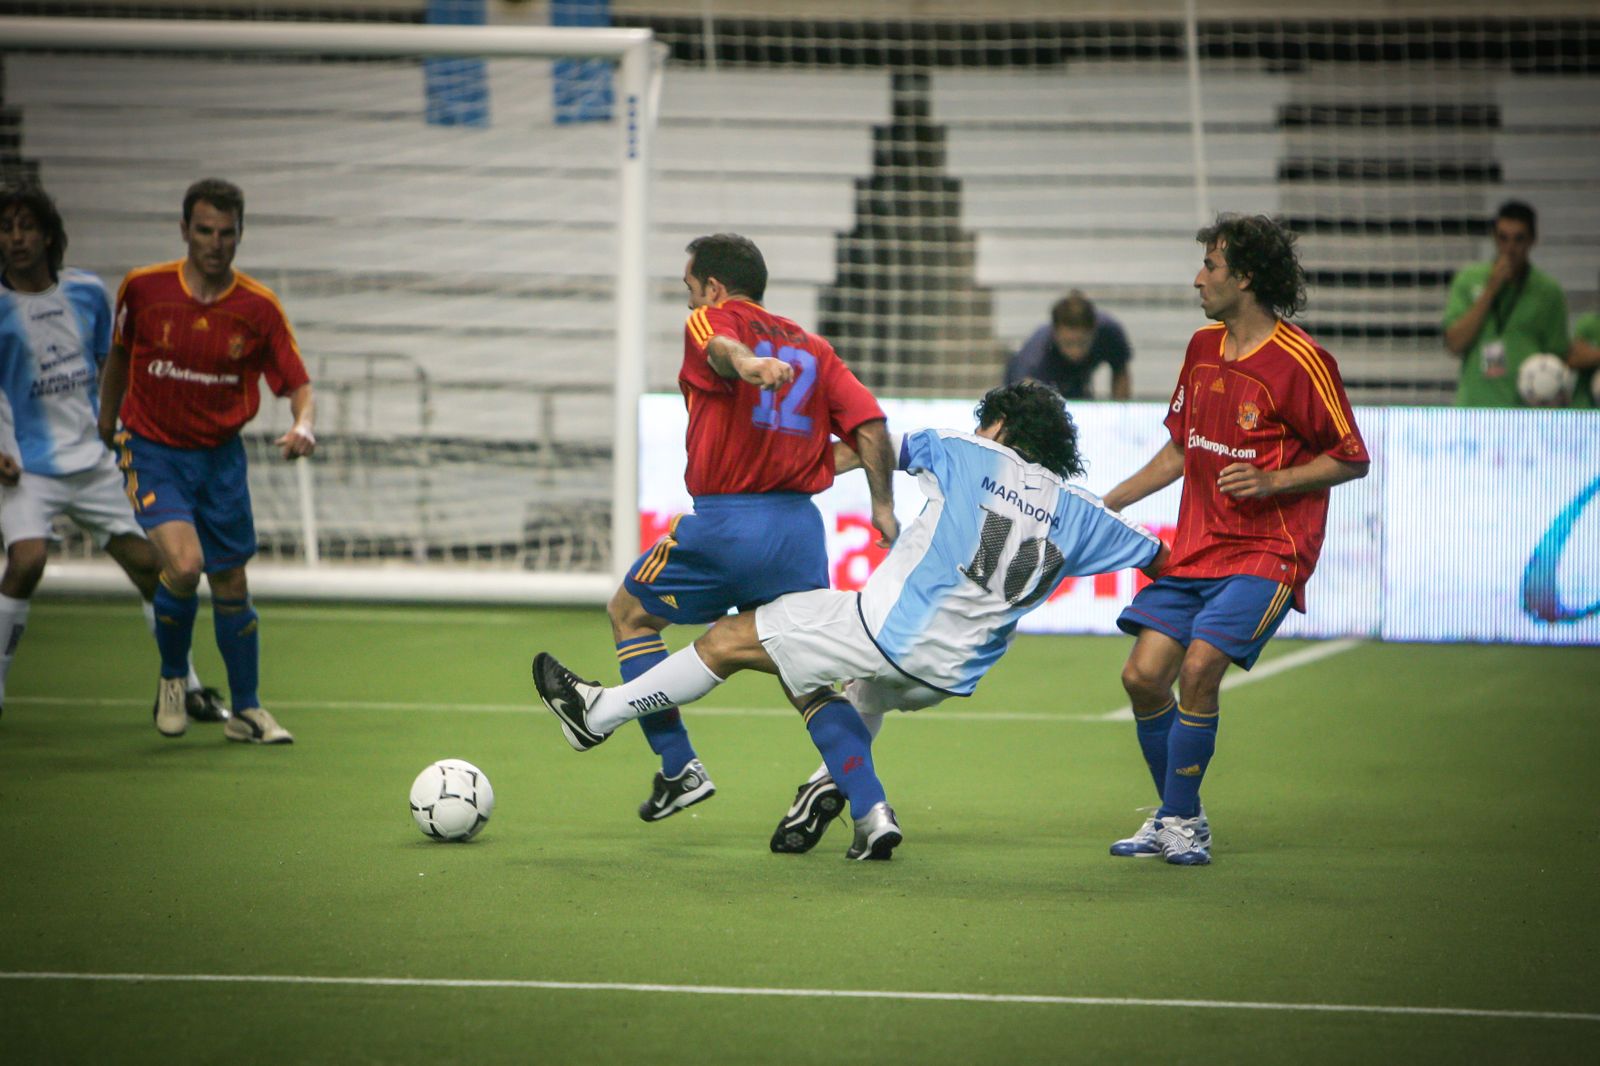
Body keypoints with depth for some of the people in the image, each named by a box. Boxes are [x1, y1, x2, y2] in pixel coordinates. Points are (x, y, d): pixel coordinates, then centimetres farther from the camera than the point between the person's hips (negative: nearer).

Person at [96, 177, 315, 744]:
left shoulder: (259, 307, -8)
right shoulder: (143, 288, -8)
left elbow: (297, 383, -5)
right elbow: (120, 354, 11)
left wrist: (303, 425, -26)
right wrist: (106, 419, 19)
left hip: (220, 456, 2)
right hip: (151, 449, -2)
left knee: (231, 585, 7)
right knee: (183, 565, -22)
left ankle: (246, 710, 24)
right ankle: (171, 678, 5)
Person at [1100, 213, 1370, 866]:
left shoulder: (1299, 361, -12)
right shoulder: (1203, 348, 11)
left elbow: (1352, 460, -7)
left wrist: (1271, 481, -19)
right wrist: (1108, 503, 18)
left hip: (1268, 552, -7)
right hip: (1197, 545, 7)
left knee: (1199, 668, -22)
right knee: (1143, 676, -3)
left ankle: (1181, 821, -8)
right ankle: (1177, 817, 15)